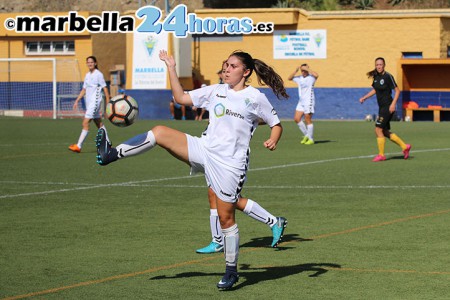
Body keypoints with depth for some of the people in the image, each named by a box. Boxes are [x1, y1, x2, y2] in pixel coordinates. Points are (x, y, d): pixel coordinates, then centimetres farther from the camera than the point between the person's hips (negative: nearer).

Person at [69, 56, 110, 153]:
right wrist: (77, 101, 13)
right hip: (89, 102, 8)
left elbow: (105, 89, -8)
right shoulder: (87, 75, 14)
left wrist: (108, 103, -10)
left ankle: (78, 146, -15)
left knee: (85, 123, -13)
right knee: (99, 124, 12)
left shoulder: (98, 75, -8)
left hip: (95, 101, -8)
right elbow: (84, 90, 20)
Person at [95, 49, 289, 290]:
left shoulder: (255, 98, 0)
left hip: (230, 164, -5)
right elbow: (181, 98, 16)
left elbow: (276, 124, 6)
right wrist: (171, 69, 11)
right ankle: (110, 154, -13)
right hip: (204, 150, 5)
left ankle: (231, 271, 12)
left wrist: (272, 141, -14)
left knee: (226, 216, -2)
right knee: (159, 133, -12)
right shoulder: (216, 91, 13)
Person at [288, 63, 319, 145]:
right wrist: (295, 71, 1)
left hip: (309, 101, -7)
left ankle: (311, 139, 4)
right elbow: (289, 78, 15)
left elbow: (316, 75, -30)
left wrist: (307, 69, -22)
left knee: (308, 120, -5)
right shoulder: (299, 78, 11)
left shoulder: (311, 77, -8)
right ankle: (306, 135, 17)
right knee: (296, 119, 3)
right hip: (301, 102, 7)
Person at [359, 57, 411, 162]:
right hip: (382, 107, 9)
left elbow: (397, 90, -13)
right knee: (385, 132, 11)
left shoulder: (388, 77, -14)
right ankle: (405, 147, 22)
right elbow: (374, 90, 23)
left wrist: (393, 104, -20)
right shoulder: (376, 77, 8)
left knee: (378, 130, -10)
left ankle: (381, 155, 0)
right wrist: (364, 98, 13)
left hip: (388, 107, -9)